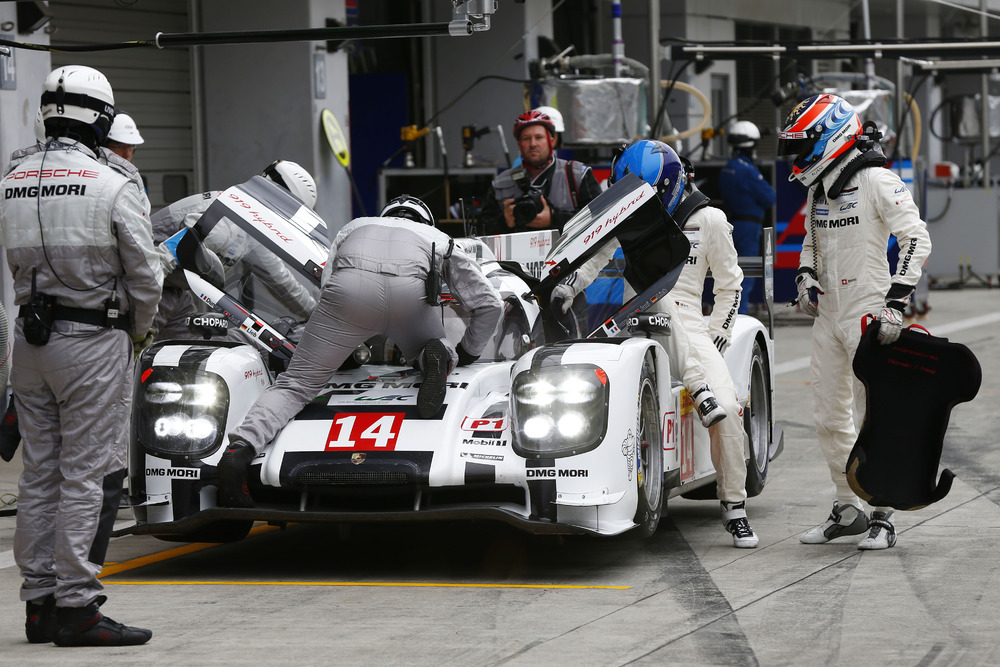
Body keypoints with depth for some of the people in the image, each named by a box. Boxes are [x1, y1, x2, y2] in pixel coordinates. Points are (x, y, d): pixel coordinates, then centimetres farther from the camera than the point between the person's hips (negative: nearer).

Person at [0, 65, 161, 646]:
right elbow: (145, 277, -7)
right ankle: (76, 605, -4)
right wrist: (138, 332, 10)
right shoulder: (111, 187, -12)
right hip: (94, 341, -6)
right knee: (90, 475, -3)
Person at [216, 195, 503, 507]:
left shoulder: (353, 227, 42)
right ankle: (437, 356, -8)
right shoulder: (440, 239, 40)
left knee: (297, 383, 4)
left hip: (350, 285, 0)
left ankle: (240, 448, -22)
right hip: (411, 290, 0)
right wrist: (466, 353, 53)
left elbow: (327, 289, 32)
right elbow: (490, 304, 38)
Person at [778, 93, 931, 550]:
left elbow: (917, 239, -16)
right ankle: (847, 510, 21)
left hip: (868, 315, -8)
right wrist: (805, 275, 7)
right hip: (829, 316, 8)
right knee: (831, 421, 10)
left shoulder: (878, 182, -11)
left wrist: (895, 302, -22)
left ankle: (882, 518, 1)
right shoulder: (818, 190, 14)